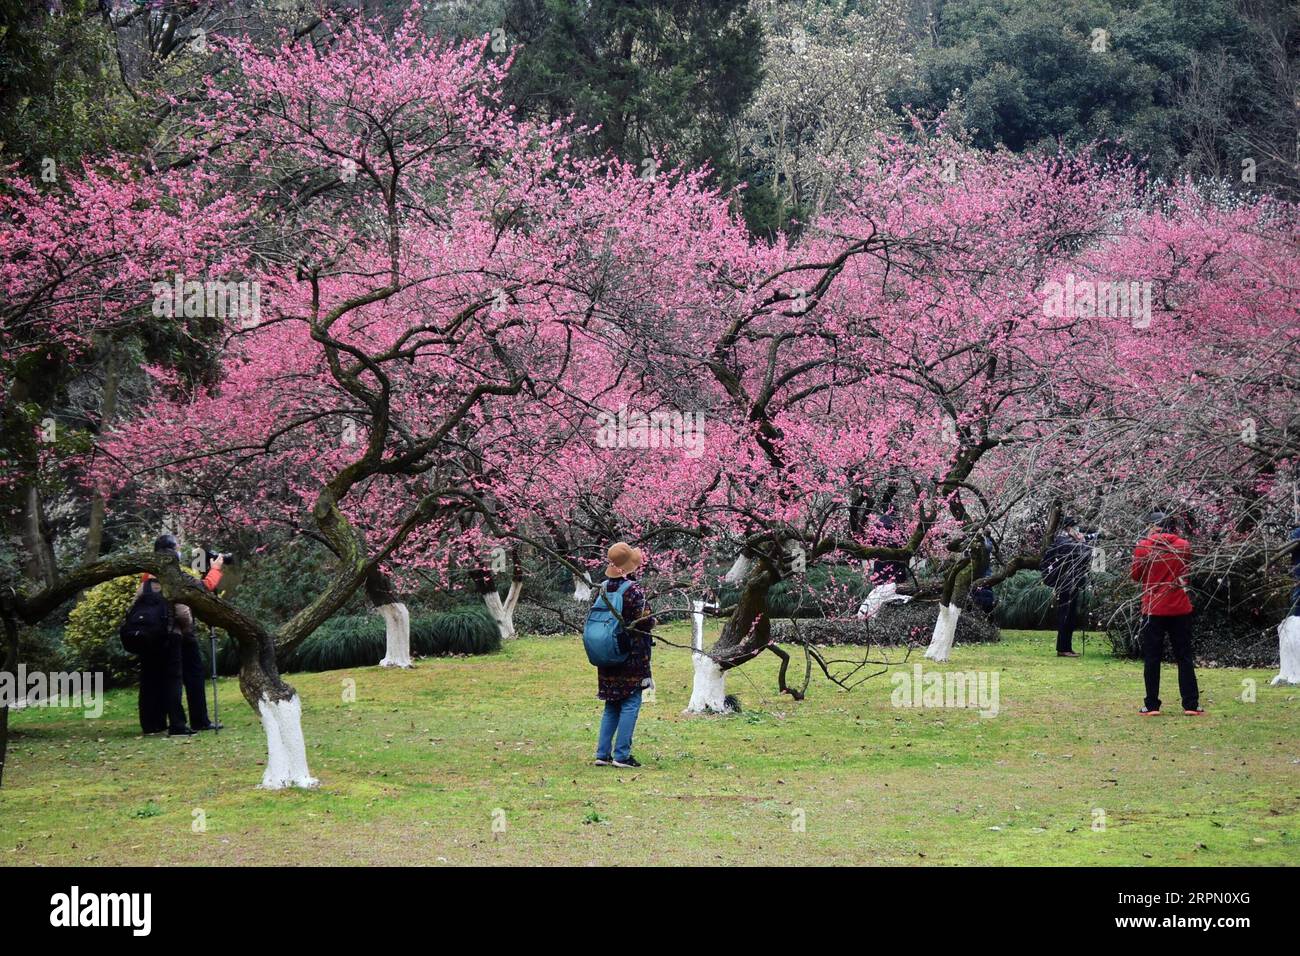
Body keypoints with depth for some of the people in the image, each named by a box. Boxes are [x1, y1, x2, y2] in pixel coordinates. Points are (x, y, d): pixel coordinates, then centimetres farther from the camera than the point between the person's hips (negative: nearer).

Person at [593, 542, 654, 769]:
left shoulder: (602, 589, 6)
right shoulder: (634, 590, -13)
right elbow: (641, 625, -13)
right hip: (631, 657, -6)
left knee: (612, 706, 15)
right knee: (631, 703, -1)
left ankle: (603, 753, 12)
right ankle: (621, 755, -4)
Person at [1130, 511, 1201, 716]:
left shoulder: (1144, 546, -8)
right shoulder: (1183, 546, 1)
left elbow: (1135, 575, 2)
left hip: (1153, 609, -2)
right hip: (1180, 609, 2)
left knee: (1152, 658, 4)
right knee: (1184, 657, 8)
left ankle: (1151, 705, 2)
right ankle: (1191, 705, 6)